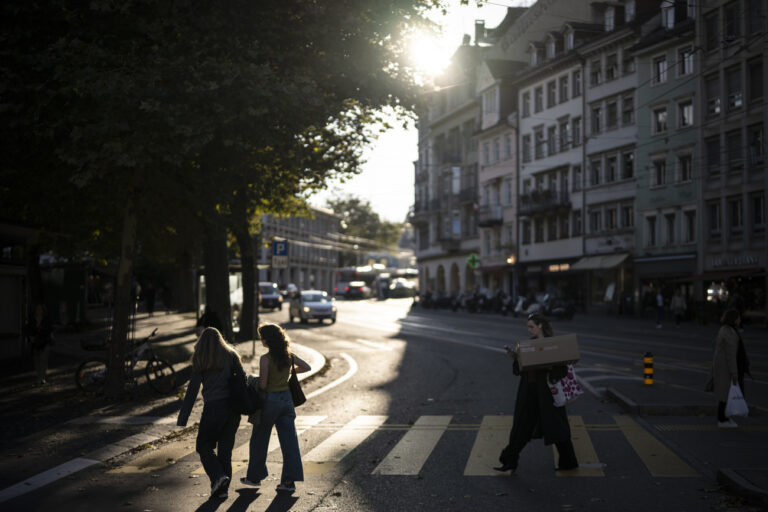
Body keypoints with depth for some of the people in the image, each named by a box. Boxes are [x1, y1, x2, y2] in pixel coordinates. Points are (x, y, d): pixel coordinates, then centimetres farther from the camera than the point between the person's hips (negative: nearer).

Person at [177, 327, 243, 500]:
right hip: (233, 406, 4)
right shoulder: (231, 355, 9)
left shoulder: (201, 361, 1)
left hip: (213, 407, -3)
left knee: (204, 445, 11)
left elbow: (192, 391, -4)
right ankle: (222, 489, 10)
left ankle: (218, 476, -11)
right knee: (225, 447, 11)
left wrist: (182, 419, -3)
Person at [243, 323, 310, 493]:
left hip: (269, 400, -5)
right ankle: (290, 480, 1)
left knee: (259, 440, 13)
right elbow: (306, 367, 13)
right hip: (286, 398, 5)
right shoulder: (289, 356, 1)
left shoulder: (265, 359, -16)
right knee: (289, 440, 4)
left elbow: (262, 385, -16)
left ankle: (255, 476, 25)